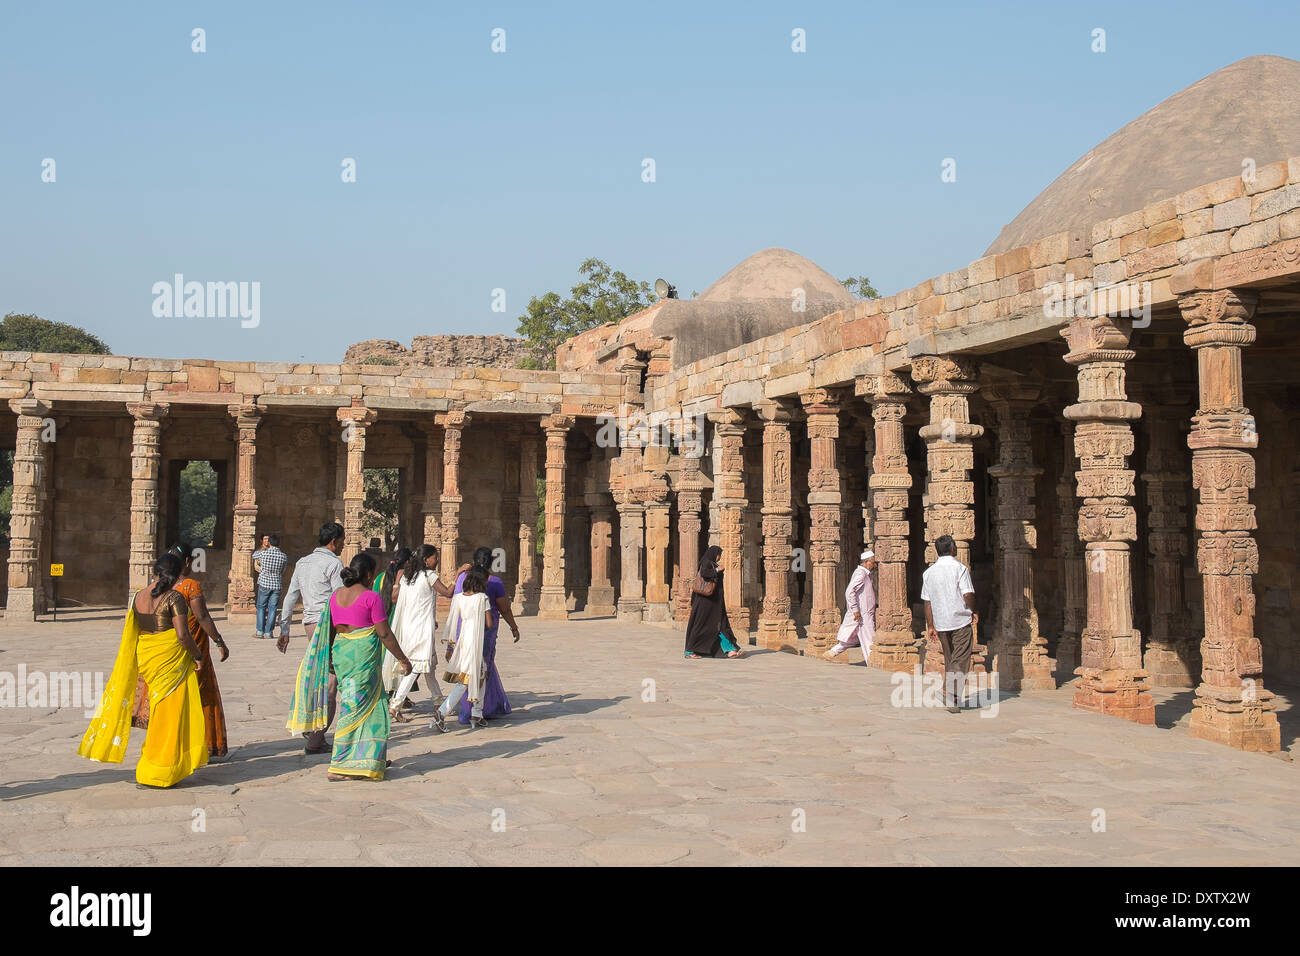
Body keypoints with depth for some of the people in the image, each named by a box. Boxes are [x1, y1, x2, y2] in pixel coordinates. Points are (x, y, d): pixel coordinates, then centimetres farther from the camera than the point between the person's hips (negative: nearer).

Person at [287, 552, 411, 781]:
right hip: (363, 653, -7)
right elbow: (384, 633, -10)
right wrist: (402, 659, -1)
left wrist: (329, 659, 25)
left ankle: (373, 759, 25)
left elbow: (329, 630, 14)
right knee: (357, 706, -1)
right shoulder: (371, 597, -10)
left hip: (340, 652, 7)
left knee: (372, 703, 18)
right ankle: (338, 766, -1)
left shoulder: (336, 595, 9)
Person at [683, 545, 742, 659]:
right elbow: (704, 573, -29)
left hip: (714, 602, 10)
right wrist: (716, 570, -17)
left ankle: (729, 650, 0)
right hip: (705, 601, -10)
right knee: (700, 624, -6)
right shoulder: (706, 563, -10)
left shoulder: (712, 564, 19)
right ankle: (689, 651, -1)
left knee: (720, 624, 3)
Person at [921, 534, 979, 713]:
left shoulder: (929, 572, 6)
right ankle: (952, 698, -15)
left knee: (949, 660, 19)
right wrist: (974, 612, 3)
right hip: (961, 620, -5)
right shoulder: (960, 568, -8)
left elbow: (927, 601, 7)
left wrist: (930, 626, 11)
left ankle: (948, 692, 25)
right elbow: (968, 595, -15)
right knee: (960, 661, -4)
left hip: (940, 622, 5)